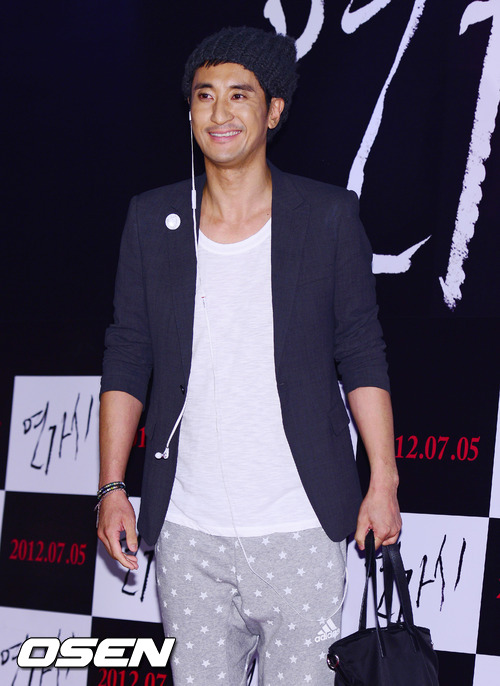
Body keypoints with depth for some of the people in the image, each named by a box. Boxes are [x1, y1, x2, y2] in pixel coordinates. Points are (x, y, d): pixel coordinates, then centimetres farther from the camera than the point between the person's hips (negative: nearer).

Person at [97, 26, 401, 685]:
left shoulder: (330, 216, 0)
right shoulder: (152, 220, 6)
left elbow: (363, 357, 2)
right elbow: (127, 360, 9)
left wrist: (383, 484, -2)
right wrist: (112, 488, 4)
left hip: (301, 531, -2)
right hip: (186, 532, 2)